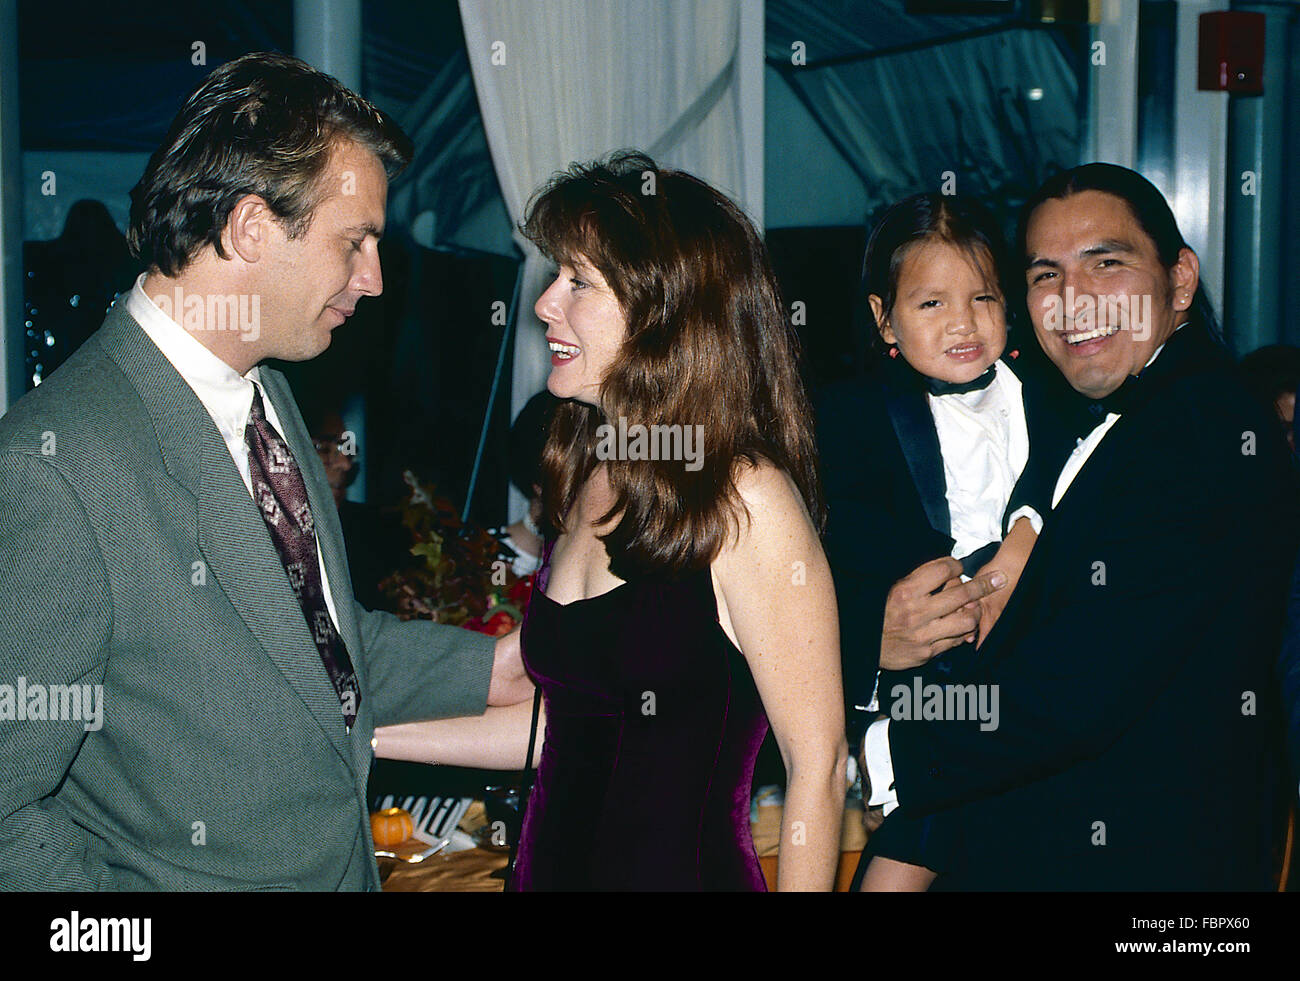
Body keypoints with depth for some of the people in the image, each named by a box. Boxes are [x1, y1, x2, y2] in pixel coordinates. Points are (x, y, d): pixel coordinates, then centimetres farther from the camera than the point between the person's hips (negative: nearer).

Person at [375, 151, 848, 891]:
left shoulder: (745, 500, -17)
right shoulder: (587, 479, 4)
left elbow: (817, 763, -15)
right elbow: (566, 724, 10)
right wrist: (367, 732, 11)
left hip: (687, 869, -7)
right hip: (552, 863, 7)